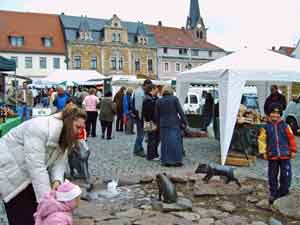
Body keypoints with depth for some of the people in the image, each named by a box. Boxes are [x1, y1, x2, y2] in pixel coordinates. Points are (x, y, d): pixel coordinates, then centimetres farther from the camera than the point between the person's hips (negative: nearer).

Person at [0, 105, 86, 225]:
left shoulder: (64, 137, -3)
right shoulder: (41, 128, -32)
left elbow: (58, 162, -8)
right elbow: (35, 166, -35)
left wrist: (57, 180, -28)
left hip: (29, 173, 8)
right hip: (10, 169, -8)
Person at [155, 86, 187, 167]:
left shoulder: (159, 101, 5)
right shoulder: (175, 99, -4)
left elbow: (156, 115, 9)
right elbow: (180, 111, -5)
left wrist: (158, 124, 18)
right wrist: (184, 122, 1)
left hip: (163, 124, 3)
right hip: (174, 124, -2)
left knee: (165, 143, 7)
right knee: (175, 142, 3)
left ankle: (166, 161, 9)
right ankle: (176, 160, 5)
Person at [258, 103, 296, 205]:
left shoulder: (285, 126, 1)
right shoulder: (266, 127, 0)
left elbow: (291, 138, 5)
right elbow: (262, 140, 1)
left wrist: (293, 150, 5)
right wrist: (263, 152, -3)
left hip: (285, 155, 0)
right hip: (272, 156, 0)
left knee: (286, 175, 1)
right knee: (272, 176, 9)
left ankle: (283, 192, 19)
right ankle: (273, 194, 23)